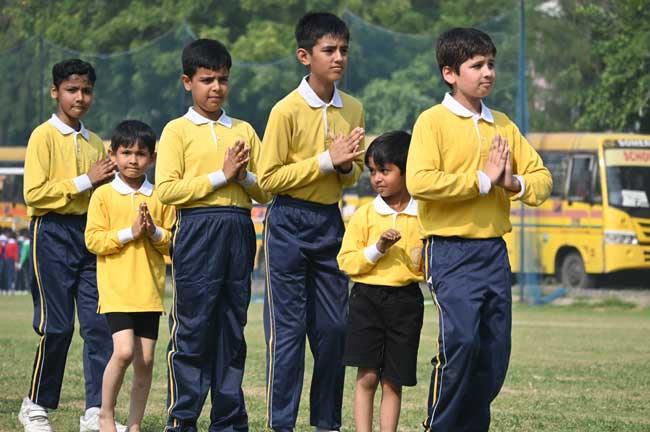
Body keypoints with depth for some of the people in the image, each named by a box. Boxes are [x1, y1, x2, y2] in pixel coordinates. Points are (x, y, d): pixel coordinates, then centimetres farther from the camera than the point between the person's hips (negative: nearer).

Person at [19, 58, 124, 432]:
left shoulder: (94, 142, 16)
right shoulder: (44, 136, -3)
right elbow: (34, 193, -13)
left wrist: (108, 180, 3)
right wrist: (85, 181, -13)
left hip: (90, 233, 6)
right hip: (53, 233, -6)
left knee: (99, 322, -3)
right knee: (56, 325, -4)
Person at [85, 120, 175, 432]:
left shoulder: (160, 197, 9)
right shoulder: (103, 195, 1)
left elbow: (174, 241, 10)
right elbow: (93, 240, -5)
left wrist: (155, 232, -9)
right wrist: (129, 233, -14)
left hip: (149, 290, 3)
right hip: (116, 289, -3)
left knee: (145, 360, 2)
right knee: (124, 350, -17)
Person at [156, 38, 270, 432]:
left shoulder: (244, 131, 15)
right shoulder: (178, 131, 2)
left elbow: (266, 191, 14)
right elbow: (168, 190, -9)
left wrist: (245, 177, -7)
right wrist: (221, 176, -11)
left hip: (239, 230, 4)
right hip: (197, 227, -4)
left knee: (232, 329, 7)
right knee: (192, 329, -4)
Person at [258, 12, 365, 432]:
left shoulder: (353, 110, 6)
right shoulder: (287, 110, -12)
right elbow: (269, 178, -13)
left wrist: (346, 166, -6)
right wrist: (326, 160, -17)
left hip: (330, 223, 5)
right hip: (289, 224, -5)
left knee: (334, 327, 6)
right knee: (289, 327, -3)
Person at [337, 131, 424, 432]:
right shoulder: (365, 215, 3)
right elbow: (346, 261, -2)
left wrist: (426, 258, -9)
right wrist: (376, 249, -15)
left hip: (406, 300, 0)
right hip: (367, 296, 0)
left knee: (393, 381, 4)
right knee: (367, 376, -6)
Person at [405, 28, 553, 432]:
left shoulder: (503, 125, 14)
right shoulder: (433, 121, -5)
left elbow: (542, 178, 16)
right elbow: (419, 182, -18)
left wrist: (515, 183, -6)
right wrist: (482, 180, -16)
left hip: (494, 250, 6)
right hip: (452, 251, -6)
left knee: (496, 350, 4)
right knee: (461, 339, -18)